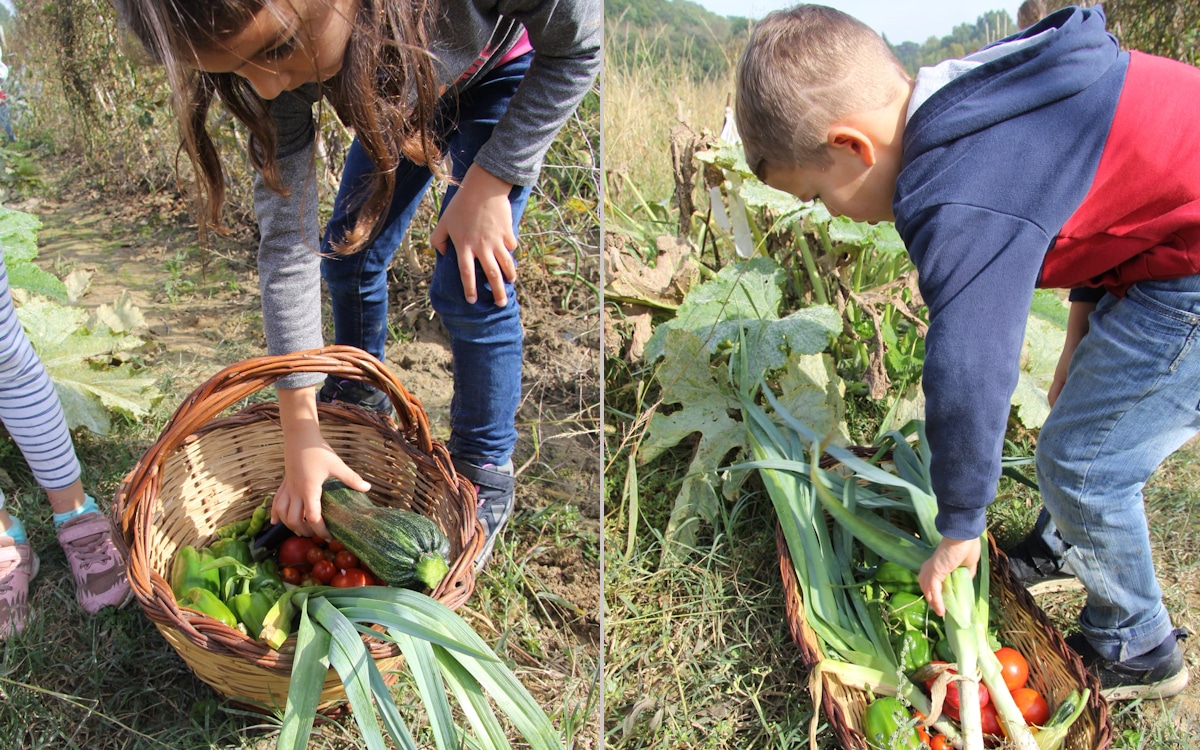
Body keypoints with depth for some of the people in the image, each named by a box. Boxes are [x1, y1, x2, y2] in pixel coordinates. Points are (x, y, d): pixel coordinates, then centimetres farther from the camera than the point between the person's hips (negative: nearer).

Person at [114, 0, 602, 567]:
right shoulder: (276, 73, -30)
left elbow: (578, 46, -26)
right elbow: (287, 242, -26)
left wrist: (489, 182, -29)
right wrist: (300, 435, -24)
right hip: (402, 80, 4)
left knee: (471, 290, -12)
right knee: (348, 256, 7)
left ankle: (486, 479, 8)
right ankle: (358, 402, 36)